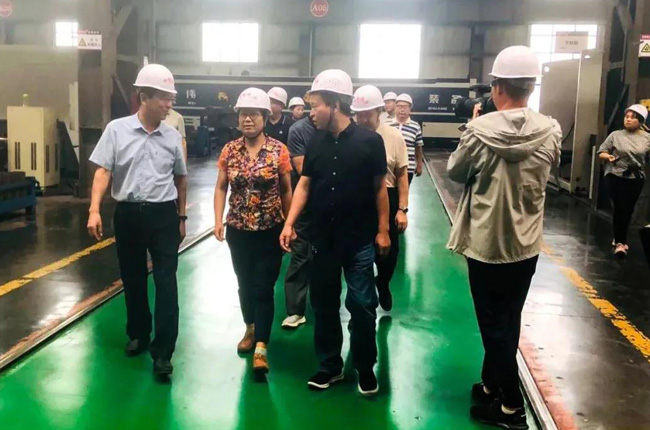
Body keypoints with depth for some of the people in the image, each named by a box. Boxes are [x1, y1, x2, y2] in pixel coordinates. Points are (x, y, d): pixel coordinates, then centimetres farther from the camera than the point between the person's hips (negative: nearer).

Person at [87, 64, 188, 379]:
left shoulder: (172, 137, 4)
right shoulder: (117, 129, -3)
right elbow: (103, 171, -6)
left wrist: (181, 216, 14)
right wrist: (94, 210, -18)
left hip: (163, 215, 1)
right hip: (128, 214, 0)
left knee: (166, 282, -3)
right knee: (132, 280, 13)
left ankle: (163, 351, 4)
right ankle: (138, 335, 34)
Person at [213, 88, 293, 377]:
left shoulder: (279, 151, -8)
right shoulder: (229, 151, 0)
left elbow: (286, 191, -1)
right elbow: (221, 188, 5)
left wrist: (289, 226, 1)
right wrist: (218, 220, -7)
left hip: (270, 231, -3)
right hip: (238, 230, 3)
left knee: (263, 288, -3)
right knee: (245, 284, 17)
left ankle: (261, 348, 0)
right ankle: (250, 328, 39)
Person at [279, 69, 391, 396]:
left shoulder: (369, 141, -8)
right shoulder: (316, 144, 4)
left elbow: (379, 187, -2)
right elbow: (304, 186, 6)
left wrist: (382, 230, -2)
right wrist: (289, 223, -4)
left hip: (359, 240, -4)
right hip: (322, 239, 4)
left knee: (362, 305, 3)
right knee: (323, 304, 11)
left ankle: (365, 368, 22)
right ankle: (330, 365, 27)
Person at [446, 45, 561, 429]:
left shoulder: (480, 130, -16)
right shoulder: (551, 131, -9)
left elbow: (455, 172, -1)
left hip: (486, 244, -3)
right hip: (527, 245, 4)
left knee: (494, 325, 9)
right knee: (507, 322, 19)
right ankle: (491, 385, 35)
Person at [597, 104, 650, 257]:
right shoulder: (616, 135, 0)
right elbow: (601, 153, 0)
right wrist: (608, 156, -20)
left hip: (636, 179, 2)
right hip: (616, 177, -2)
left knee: (628, 210, 11)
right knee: (620, 208, -7)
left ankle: (619, 239, 29)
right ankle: (620, 242, 4)